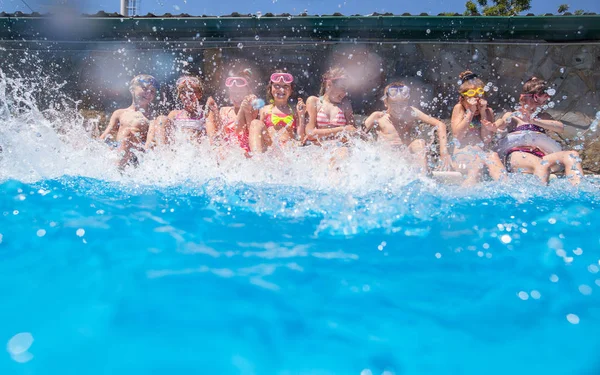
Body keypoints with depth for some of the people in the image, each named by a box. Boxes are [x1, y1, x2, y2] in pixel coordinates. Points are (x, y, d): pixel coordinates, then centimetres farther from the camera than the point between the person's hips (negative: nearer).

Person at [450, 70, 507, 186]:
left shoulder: (488, 111, 12)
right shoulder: (459, 108, 6)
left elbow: (487, 139, -3)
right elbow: (458, 134, -10)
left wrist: (483, 113, -6)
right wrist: (471, 112, -11)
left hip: (482, 152, 2)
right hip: (463, 154, -2)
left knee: (493, 157, -32)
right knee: (478, 164, -34)